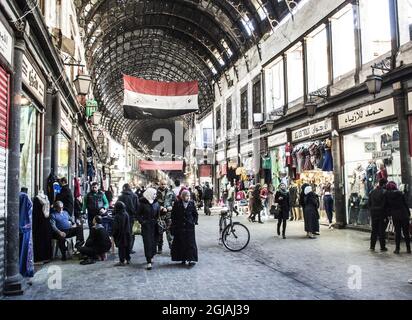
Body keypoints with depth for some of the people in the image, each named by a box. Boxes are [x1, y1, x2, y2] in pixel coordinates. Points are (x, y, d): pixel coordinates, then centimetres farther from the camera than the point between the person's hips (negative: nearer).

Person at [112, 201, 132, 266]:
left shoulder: (117, 216, -19)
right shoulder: (126, 214, 3)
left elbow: (116, 227, -17)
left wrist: (113, 234, -6)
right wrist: (130, 232, 20)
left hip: (120, 234, -7)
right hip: (127, 234, 7)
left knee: (121, 247, -1)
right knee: (127, 247, 15)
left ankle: (122, 261, 3)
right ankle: (128, 259, 24)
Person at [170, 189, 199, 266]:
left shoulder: (192, 203, 2)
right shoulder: (177, 204, -3)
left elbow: (195, 214, 11)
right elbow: (173, 215, 2)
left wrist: (194, 222, 2)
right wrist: (174, 224, -1)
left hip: (190, 227, 1)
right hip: (179, 227, 0)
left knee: (190, 243, -3)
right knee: (181, 244, 5)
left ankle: (191, 259, -2)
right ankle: (183, 259, 16)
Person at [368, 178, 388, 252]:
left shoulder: (372, 192, 6)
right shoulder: (384, 192, -13)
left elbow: (369, 203, 9)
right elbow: (384, 204, -15)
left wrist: (371, 212, 14)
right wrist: (385, 216, -11)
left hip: (373, 213, 5)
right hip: (381, 213, -5)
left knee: (374, 230, 12)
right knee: (381, 230, 2)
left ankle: (372, 246, 15)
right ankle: (382, 247, 8)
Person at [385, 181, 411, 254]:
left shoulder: (387, 195, -1)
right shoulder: (400, 193, -2)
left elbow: (386, 206, 2)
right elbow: (405, 204, 2)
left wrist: (388, 213, 12)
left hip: (395, 216, 0)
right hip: (404, 215, 0)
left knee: (397, 232, 7)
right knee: (406, 232, 9)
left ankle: (397, 249, 6)